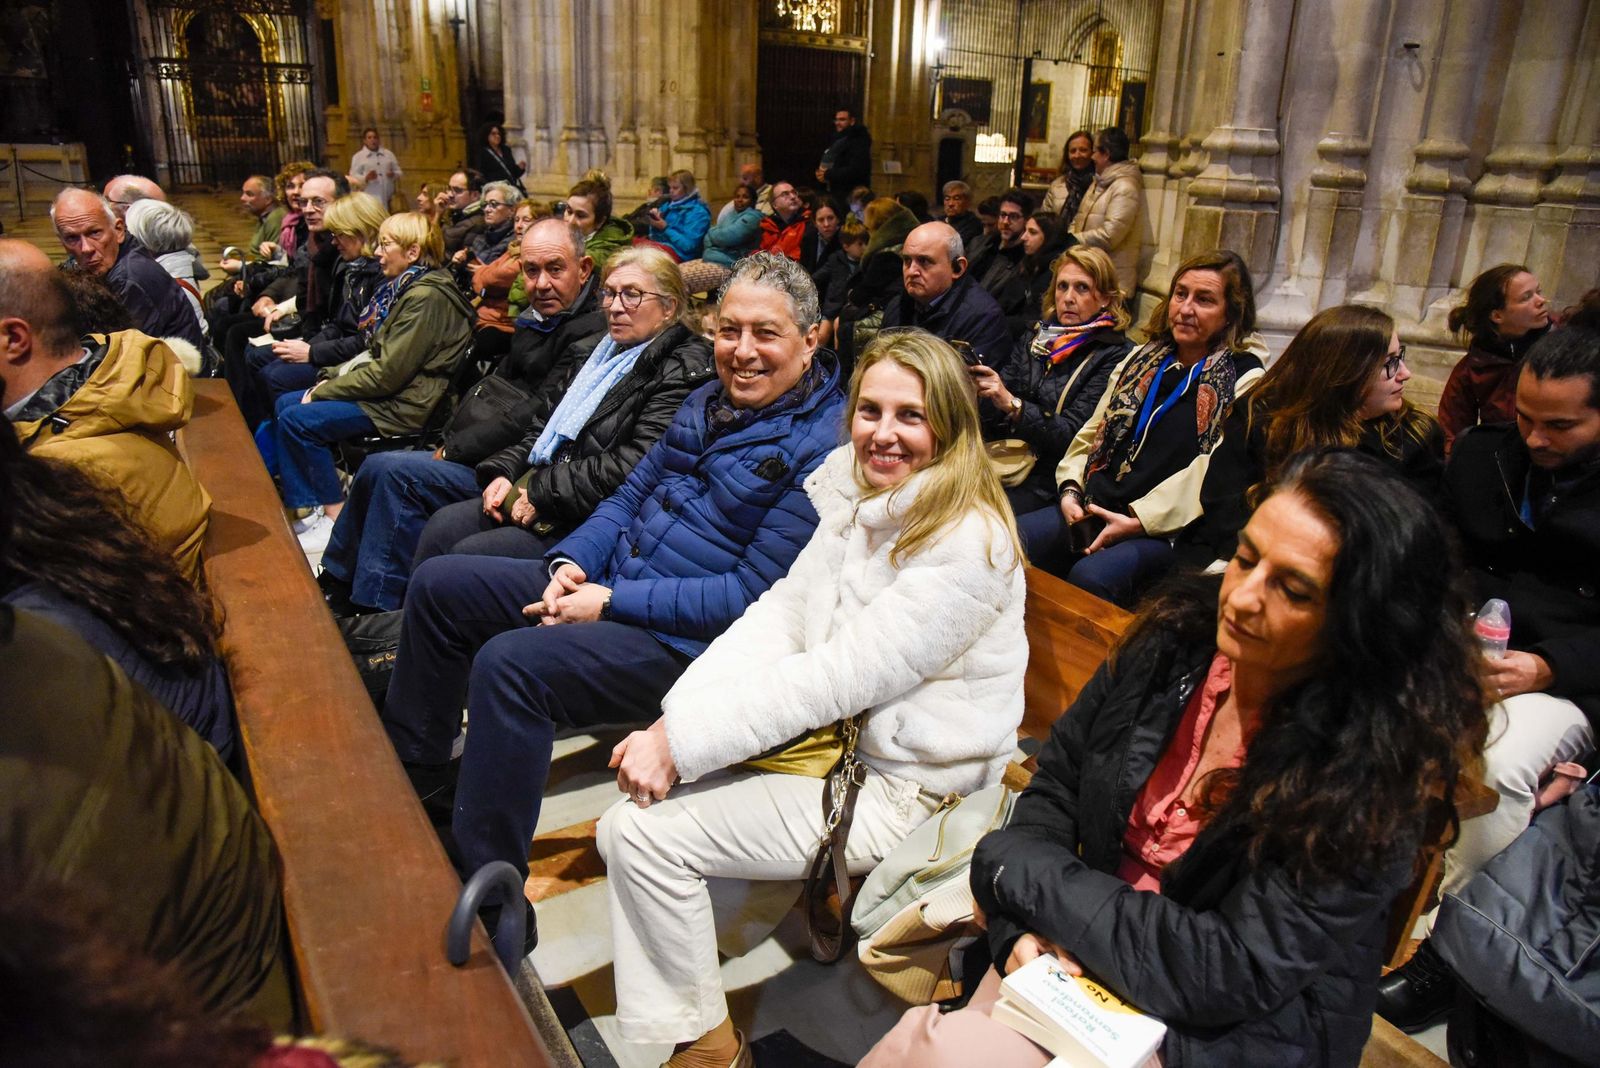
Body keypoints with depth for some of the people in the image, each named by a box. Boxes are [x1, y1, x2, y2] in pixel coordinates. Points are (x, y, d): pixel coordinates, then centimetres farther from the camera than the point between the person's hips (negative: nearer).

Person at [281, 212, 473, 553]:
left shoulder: (426, 297, -19)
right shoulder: (402, 287, 13)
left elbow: (388, 374, -22)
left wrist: (323, 391, -13)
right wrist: (332, 377, 5)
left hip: (404, 405, -11)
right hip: (387, 390, 11)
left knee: (296, 420, -16)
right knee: (286, 404, 8)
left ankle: (337, 518, -5)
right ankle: (314, 509, 5)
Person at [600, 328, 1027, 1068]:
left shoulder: (967, 544, -22)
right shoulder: (857, 496, 3)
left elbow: (842, 677, -25)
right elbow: (780, 613, -1)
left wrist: (683, 743, -23)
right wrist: (672, 722, -14)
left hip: (900, 787, -8)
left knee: (646, 831, -12)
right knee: (631, 808, 2)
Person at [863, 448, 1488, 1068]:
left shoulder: (1375, 773, -20)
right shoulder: (1175, 642, -6)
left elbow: (1230, 972, -22)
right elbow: (1053, 788, 2)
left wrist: (1011, 866, -18)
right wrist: (1024, 926, -15)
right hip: (1077, 958, 4)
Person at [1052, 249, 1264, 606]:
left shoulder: (1243, 380, 0)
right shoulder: (1143, 359, 19)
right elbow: (1092, 433, 20)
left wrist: (1140, 521, -17)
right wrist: (1070, 489, 1)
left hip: (1165, 531, -5)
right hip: (1092, 511, 6)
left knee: (1090, 577, -35)